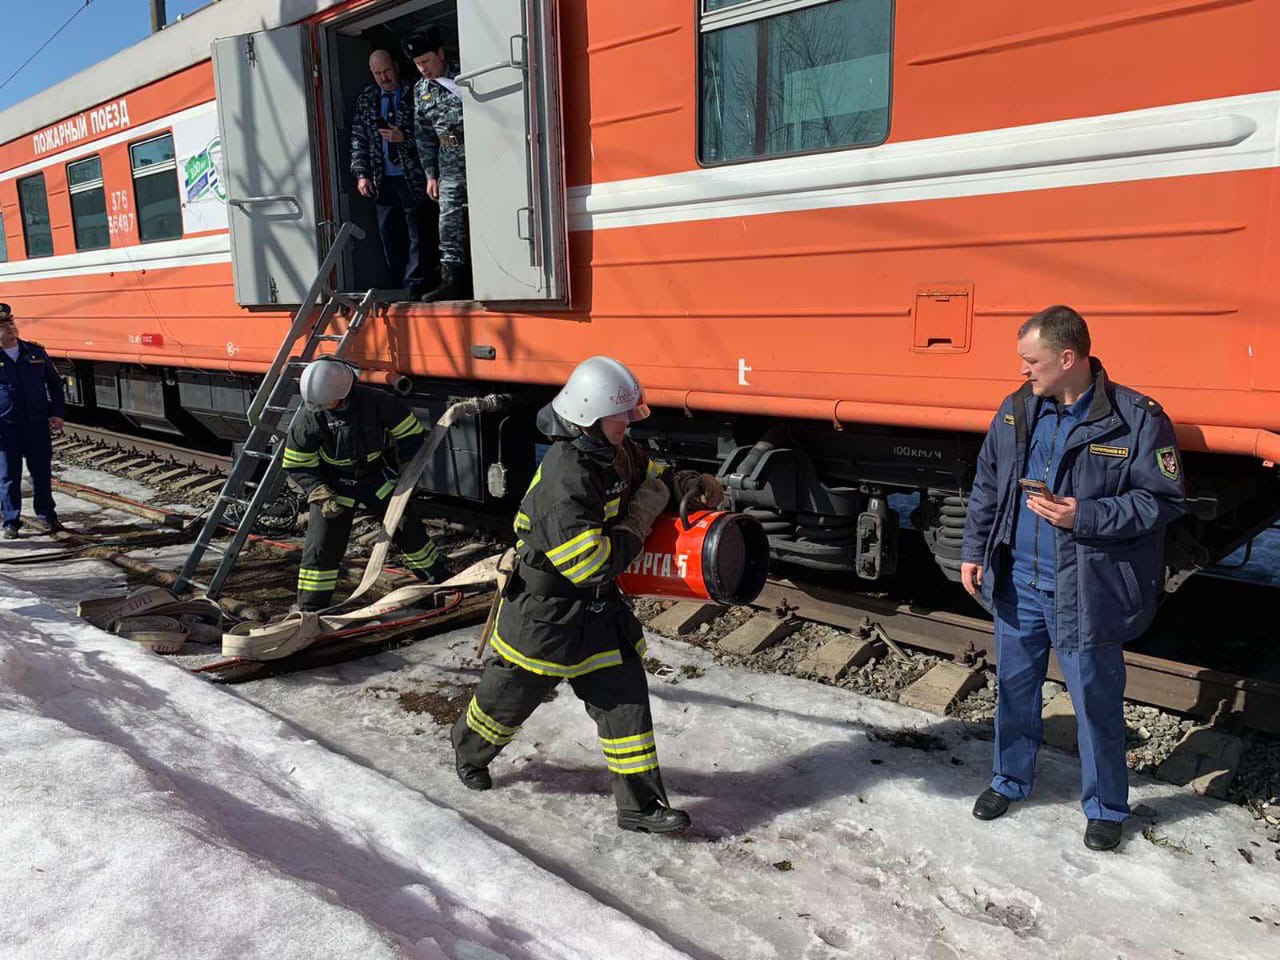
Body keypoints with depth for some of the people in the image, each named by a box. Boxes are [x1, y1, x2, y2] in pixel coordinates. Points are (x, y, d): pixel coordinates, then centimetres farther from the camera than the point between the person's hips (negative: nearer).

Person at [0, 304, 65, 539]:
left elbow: (54, 382, 13)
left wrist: (57, 413, 5)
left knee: (42, 472, 9)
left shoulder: (35, 352, 6)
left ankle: (47, 513, 24)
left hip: (38, 424, 2)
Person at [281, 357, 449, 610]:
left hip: (375, 476, 1)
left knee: (410, 529, 5)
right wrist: (322, 496, -19)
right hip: (334, 485, -1)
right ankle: (310, 610, 7)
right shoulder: (308, 418, -21)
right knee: (322, 544, -5)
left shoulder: (374, 402, -22)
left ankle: (442, 582, 24)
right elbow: (298, 466, -9)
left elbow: (410, 433, -9)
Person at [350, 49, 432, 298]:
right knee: (388, 236, 6)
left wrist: (404, 137, -16)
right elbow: (358, 139, 11)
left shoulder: (413, 95, -1)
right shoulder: (365, 99, 11)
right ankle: (399, 286, 13)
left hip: (411, 178, -4)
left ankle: (414, 285, 5)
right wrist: (361, 174, 2)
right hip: (381, 181, 4)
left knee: (416, 233, -2)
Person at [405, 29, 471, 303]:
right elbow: (424, 137, 15)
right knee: (449, 221, -5)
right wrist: (431, 175, 11)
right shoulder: (421, 90, 13)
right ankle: (452, 280, -5)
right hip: (450, 164, 4)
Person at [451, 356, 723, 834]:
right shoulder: (564, 480, -31)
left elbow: (654, 475, 17)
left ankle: (640, 804, 17)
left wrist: (692, 482, -4)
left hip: (596, 605, 8)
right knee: (512, 694, 15)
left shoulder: (616, 452, -4)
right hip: (544, 611, -7)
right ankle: (469, 750, 47)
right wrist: (640, 517, -24)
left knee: (624, 692, 6)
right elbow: (594, 565, -31)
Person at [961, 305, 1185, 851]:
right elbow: (986, 487, 11)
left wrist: (1084, 517, -21)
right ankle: (1010, 780, 40)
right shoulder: (1016, 411, 2)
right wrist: (974, 551, 8)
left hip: (1087, 594, -4)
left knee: (1096, 702, 10)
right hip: (1018, 583, 5)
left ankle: (1105, 807, 32)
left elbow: (1162, 501, -11)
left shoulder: (1136, 418, -13)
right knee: (1013, 688, 18)